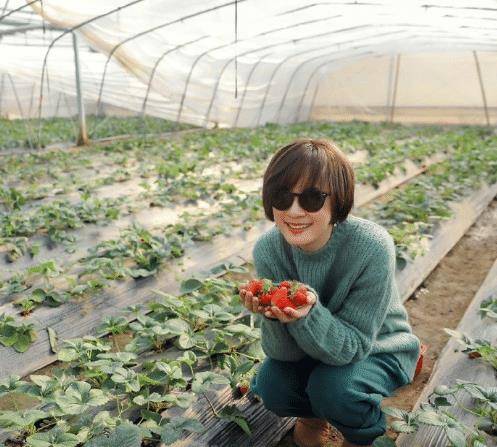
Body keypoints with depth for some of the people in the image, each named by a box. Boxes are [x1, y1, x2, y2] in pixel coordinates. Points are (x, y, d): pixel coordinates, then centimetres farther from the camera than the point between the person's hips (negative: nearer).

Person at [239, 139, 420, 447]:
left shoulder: (372, 246, -33)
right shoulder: (268, 248, -22)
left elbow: (353, 345, -27)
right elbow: (286, 352, -19)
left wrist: (308, 314, -47)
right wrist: (272, 315, -41)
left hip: (378, 349, -2)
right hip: (312, 346, 3)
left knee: (333, 387, -29)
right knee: (271, 386, -21)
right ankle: (314, 413, 16)